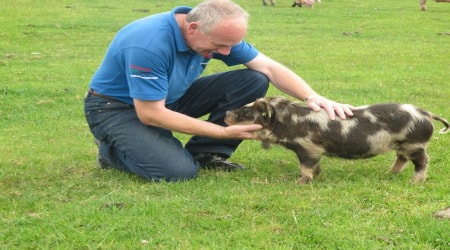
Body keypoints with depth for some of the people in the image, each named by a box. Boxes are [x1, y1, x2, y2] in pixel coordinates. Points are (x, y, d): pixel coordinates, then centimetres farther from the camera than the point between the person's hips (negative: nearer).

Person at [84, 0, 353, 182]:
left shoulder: (217, 33, -13)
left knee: (254, 81, -9)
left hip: (169, 98, 7)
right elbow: (151, 114, -31)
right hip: (118, 108, -6)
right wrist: (225, 132, -28)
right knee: (179, 171, -32)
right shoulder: (150, 44, -36)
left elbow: (269, 68, -6)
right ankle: (113, 150, -2)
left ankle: (204, 153, -4)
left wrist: (312, 97, -23)